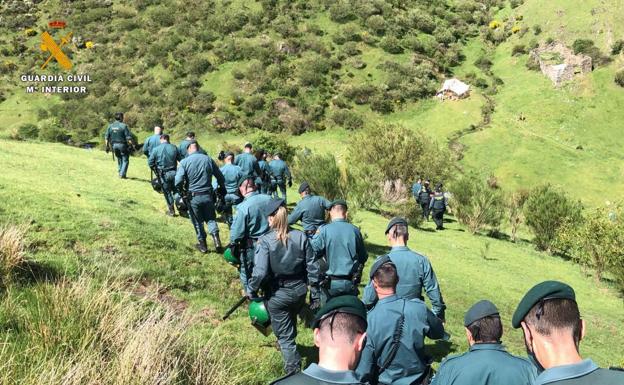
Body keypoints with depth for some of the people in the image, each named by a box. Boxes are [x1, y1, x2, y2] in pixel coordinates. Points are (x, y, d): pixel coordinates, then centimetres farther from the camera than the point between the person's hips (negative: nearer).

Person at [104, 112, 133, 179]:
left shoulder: (110, 126, 5)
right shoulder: (124, 126, -12)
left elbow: (106, 137, 7)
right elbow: (128, 137, -15)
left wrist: (107, 146, 12)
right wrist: (130, 145, -11)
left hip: (114, 145, 5)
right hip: (122, 145, -5)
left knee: (119, 159, 21)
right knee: (125, 160, 4)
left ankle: (120, 173, 24)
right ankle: (122, 174, -4)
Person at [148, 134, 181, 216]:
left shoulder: (155, 149, -7)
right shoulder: (174, 148, -3)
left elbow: (150, 162, -5)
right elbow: (180, 159, -1)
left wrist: (156, 170, 10)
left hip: (163, 175, -1)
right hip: (173, 173, 1)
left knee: (167, 192, 11)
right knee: (176, 191, 18)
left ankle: (171, 211, 18)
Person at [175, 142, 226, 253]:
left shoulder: (184, 162, -10)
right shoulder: (208, 159, -1)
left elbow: (178, 181, -17)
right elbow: (220, 177, 5)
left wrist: (182, 192, 4)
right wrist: (221, 188, 23)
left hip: (193, 197, -2)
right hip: (208, 195, 2)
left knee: (198, 222, 14)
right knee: (211, 219, 19)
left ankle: (203, 245, 24)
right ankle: (216, 238, 1)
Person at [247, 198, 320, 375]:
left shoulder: (265, 240, -19)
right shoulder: (301, 237, -8)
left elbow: (260, 272, -24)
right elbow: (312, 267, -4)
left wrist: (251, 290, -6)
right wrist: (315, 293, 6)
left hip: (277, 295, -4)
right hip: (299, 292, 4)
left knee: (285, 336, 11)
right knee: (291, 323, 32)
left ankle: (294, 372, 15)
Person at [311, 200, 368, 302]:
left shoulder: (324, 230, -11)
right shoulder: (355, 230, -3)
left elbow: (315, 252, -8)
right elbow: (364, 257, 6)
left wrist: (316, 235, 8)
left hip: (331, 282, -2)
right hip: (351, 282, 2)